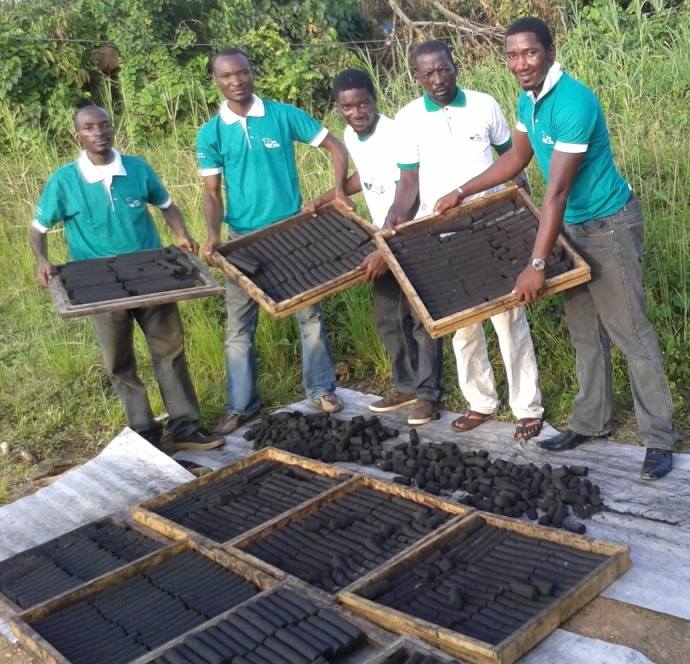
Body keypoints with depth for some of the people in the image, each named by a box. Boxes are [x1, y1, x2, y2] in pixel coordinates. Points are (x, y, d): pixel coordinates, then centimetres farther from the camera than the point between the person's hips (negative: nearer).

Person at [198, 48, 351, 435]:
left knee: (309, 314, 8)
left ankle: (322, 390, 24)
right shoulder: (211, 134, -1)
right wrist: (214, 235, -18)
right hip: (244, 239, 1)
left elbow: (336, 148, 1)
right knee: (240, 326, 5)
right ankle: (242, 405, 18)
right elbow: (212, 192, -1)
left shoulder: (284, 115, -4)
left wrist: (339, 191, -13)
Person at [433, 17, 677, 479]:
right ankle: (591, 422, 25)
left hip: (609, 226, -8)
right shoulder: (528, 100, 2)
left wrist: (537, 264, -32)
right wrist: (462, 192, 16)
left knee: (631, 333, -5)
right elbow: (518, 157, 18)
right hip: (573, 227, 9)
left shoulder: (574, 102, -26)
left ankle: (660, 440, 4)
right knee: (585, 333, 14)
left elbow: (557, 189, -31)